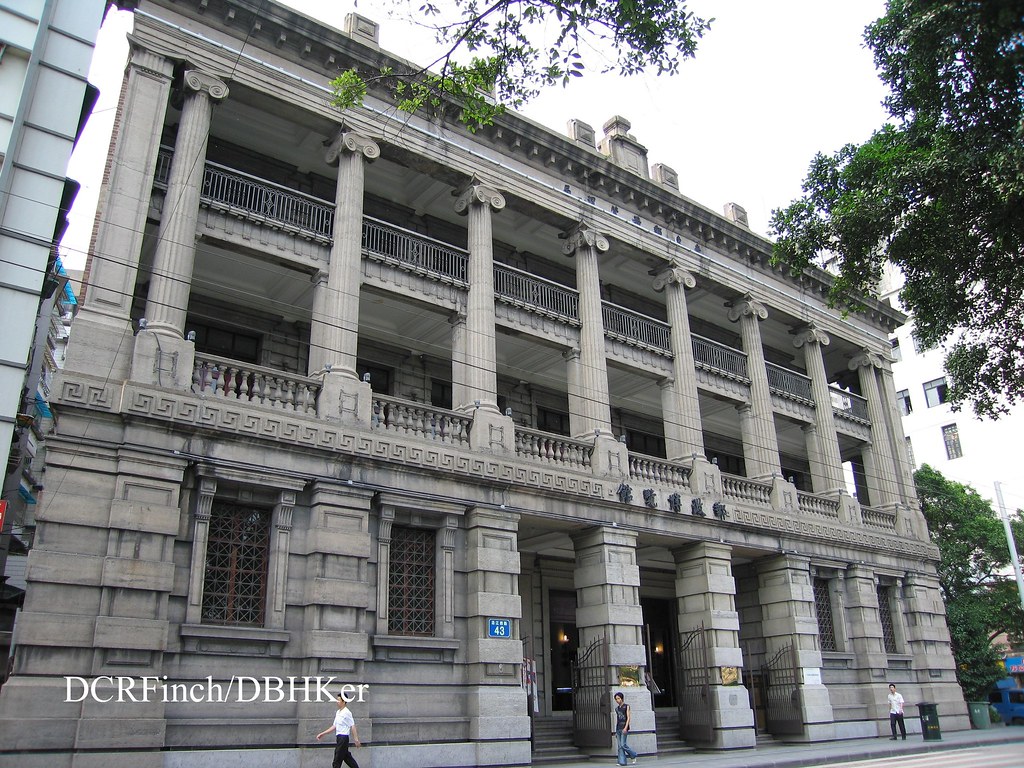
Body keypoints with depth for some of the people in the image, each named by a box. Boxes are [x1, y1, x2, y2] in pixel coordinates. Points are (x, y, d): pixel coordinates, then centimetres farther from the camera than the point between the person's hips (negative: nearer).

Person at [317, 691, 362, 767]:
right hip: (339, 737, 9)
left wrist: (356, 739, -20)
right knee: (347, 757, 14)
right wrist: (323, 734, 16)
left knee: (337, 761, -4)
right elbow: (334, 726, 18)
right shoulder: (338, 712, 13)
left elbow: (352, 726, -16)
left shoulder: (347, 712, -14)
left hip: (343, 737, -9)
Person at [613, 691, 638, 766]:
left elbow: (628, 717, -6)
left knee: (623, 744, -12)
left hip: (624, 728, -6)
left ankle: (633, 756, 7)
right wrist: (616, 731, 16)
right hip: (618, 728, 6)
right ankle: (622, 762, 2)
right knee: (620, 746, 1)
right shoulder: (616, 708, 17)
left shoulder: (626, 706, 1)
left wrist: (626, 727, -18)